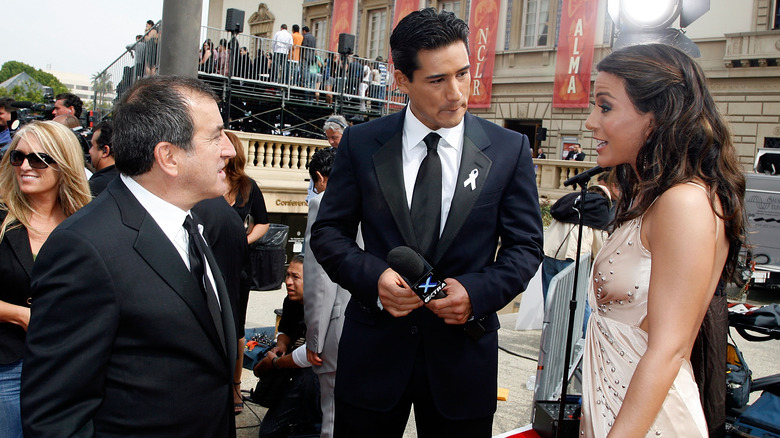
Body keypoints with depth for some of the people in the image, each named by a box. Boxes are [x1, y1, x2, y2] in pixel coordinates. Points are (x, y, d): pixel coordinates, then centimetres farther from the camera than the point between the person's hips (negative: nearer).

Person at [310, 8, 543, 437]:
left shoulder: (510, 149, -3)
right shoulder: (360, 143, -2)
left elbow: (525, 245, 1)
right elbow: (328, 231, 2)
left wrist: (476, 291, -17)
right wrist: (372, 276, -17)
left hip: (463, 356, 0)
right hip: (372, 352, 1)